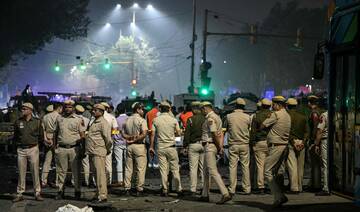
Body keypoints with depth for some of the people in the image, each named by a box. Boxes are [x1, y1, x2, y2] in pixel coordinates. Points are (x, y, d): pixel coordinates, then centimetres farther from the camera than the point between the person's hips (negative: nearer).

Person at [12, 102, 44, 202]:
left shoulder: (37, 122, 0)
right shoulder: (18, 122, 5)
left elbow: (41, 137, 7)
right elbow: (15, 137, 16)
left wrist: (33, 140, 3)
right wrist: (18, 143, 5)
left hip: (33, 149, -2)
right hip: (21, 150, 2)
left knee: (35, 172, 1)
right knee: (21, 172, 5)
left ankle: (37, 193, 8)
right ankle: (19, 194, 11)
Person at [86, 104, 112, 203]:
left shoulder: (103, 123, -11)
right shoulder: (94, 122, 20)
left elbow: (108, 139, -15)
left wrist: (108, 149, -3)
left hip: (99, 152, -10)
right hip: (92, 152, 10)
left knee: (100, 174, -9)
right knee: (97, 174, 13)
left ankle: (102, 196, -8)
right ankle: (99, 194, 20)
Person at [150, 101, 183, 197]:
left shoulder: (156, 120, -1)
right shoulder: (173, 120, -3)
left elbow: (153, 134, -2)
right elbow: (179, 133, 0)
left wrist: (151, 147, 5)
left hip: (161, 147, 1)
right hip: (171, 147, -1)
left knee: (163, 169, 4)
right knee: (175, 169, 6)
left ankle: (164, 190, 5)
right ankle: (178, 189, 7)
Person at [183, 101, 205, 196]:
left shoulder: (190, 120, -7)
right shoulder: (205, 119, 2)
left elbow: (187, 134, -7)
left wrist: (185, 145, 1)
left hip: (193, 145, -3)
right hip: (204, 144, 3)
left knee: (193, 168, 0)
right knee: (203, 167, 10)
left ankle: (193, 190, -1)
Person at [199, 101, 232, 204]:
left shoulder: (210, 118, -14)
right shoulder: (217, 117, 18)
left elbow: (215, 135, -19)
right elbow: (221, 134, 13)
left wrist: (219, 148, -10)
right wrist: (221, 146, 5)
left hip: (210, 145, -11)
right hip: (213, 146, 11)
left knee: (213, 172, -13)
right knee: (206, 171, 16)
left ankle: (225, 194, -19)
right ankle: (205, 195, 22)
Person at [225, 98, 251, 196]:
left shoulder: (229, 116, -5)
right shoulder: (247, 117, -3)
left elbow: (225, 128, 7)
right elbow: (249, 129, 7)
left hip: (233, 144, 0)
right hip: (244, 144, 1)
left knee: (232, 166, 3)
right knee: (245, 166, 6)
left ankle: (232, 189, 2)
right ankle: (246, 189, 7)